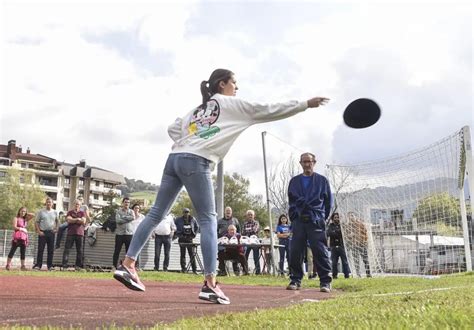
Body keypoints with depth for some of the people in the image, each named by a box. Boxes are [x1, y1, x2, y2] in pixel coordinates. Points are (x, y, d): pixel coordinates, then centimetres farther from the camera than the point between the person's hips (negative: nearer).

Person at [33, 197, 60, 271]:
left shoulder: (55, 212, 9)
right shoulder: (41, 212, 2)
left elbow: (57, 221, 20)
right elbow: (36, 222, 2)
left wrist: (56, 229, 6)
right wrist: (38, 231, -7)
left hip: (51, 232, 2)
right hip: (43, 232, -2)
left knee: (51, 250, 3)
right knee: (40, 249, -2)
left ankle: (50, 265, 10)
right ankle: (38, 265, 2)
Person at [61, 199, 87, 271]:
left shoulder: (82, 213, 12)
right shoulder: (70, 212, 12)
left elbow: (83, 221, -4)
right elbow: (68, 220, -6)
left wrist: (73, 220, -6)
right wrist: (77, 219, -8)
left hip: (79, 233, 1)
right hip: (70, 233, -1)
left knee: (79, 250, 2)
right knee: (67, 249, -6)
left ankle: (78, 266, 8)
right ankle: (64, 265, -6)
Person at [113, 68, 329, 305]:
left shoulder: (199, 108, 27)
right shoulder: (231, 104, 7)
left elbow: (173, 129, 25)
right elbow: (269, 110, 6)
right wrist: (305, 104, 10)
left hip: (175, 159, 7)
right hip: (196, 163, -7)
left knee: (156, 214, 8)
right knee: (208, 221, -4)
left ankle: (127, 266, 8)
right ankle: (210, 284, -9)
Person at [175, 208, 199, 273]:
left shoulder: (193, 219, 7)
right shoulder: (179, 220, 2)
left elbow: (197, 227, 19)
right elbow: (175, 228, 7)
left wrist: (194, 234, 8)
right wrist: (178, 234, -4)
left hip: (190, 239, 1)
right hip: (182, 239, -1)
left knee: (192, 254, -1)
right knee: (182, 254, 2)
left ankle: (194, 270, 1)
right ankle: (183, 269, 6)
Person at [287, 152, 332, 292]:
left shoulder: (322, 180, 9)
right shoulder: (294, 181, 15)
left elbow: (328, 202, 10)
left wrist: (322, 218, 6)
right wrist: (293, 216, 8)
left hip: (316, 221, -2)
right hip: (298, 221, 3)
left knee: (320, 251, -6)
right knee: (295, 252, 0)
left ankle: (325, 282, -1)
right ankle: (295, 280, 10)